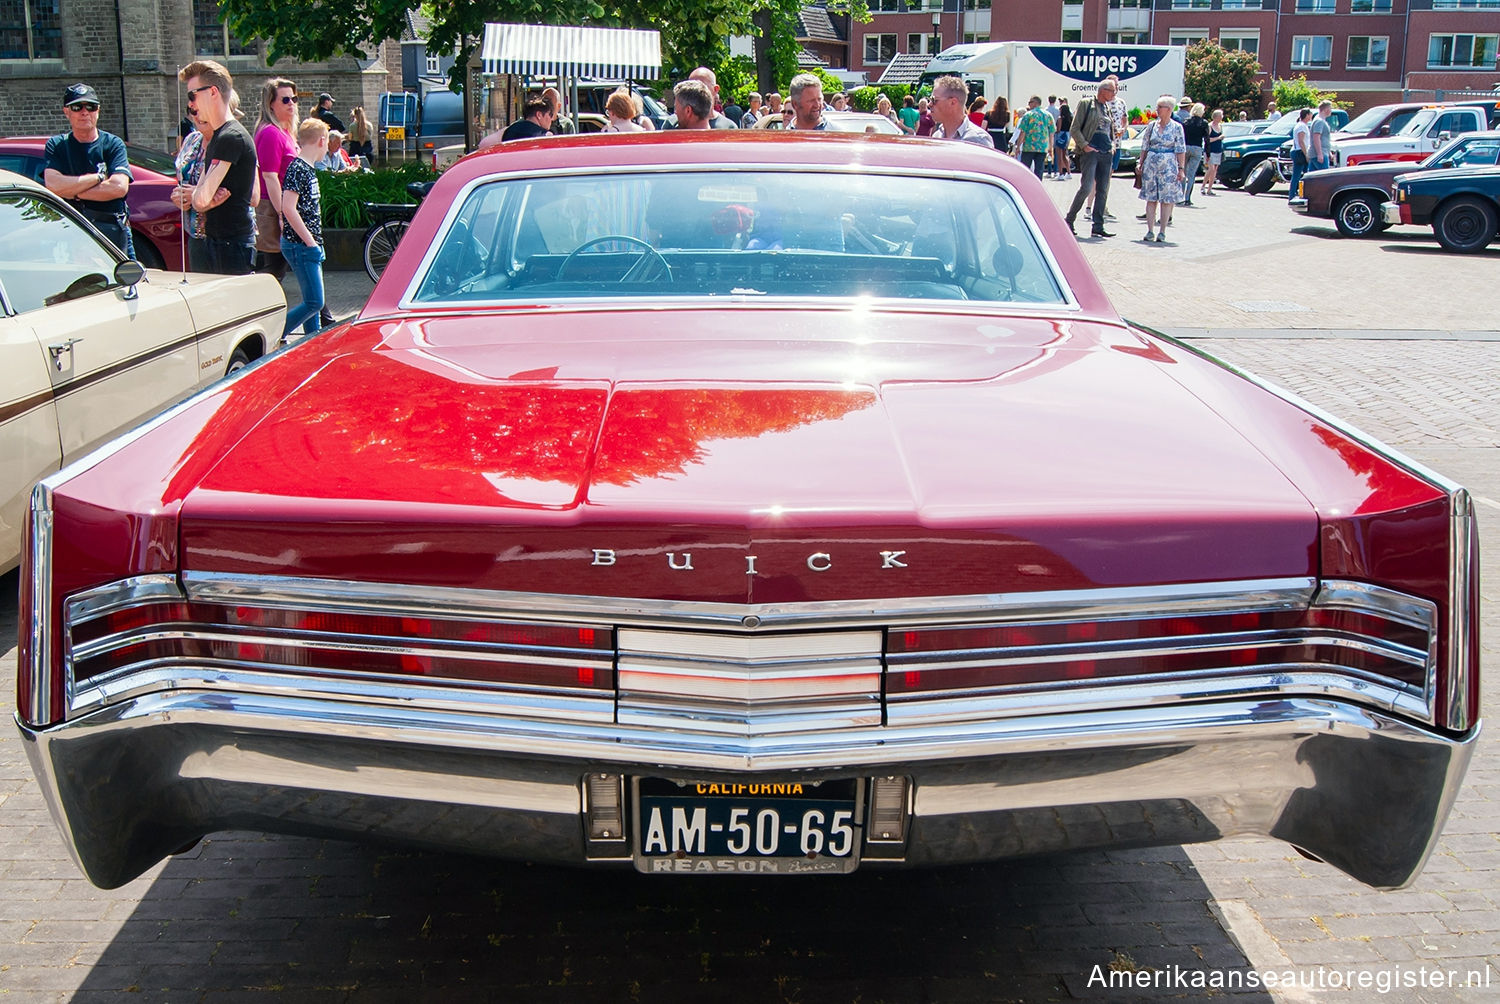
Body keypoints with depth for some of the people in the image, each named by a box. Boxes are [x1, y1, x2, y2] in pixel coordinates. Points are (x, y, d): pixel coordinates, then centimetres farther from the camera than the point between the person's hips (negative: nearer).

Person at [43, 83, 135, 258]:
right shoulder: (56, 145, 9)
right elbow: (53, 185, -8)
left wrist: (74, 193, -6)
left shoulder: (113, 144, 6)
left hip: (112, 232, -1)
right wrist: (99, 177, -6)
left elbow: (119, 187, -10)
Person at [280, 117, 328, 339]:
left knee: (313, 301, 13)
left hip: (309, 246, 10)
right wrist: (310, 242, -19)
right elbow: (288, 209, -23)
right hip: (300, 245, -10)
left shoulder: (307, 168, 14)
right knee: (314, 302, -10)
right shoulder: (298, 169, -15)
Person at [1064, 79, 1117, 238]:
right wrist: (1084, 145, -13)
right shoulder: (1086, 104, 0)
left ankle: (1098, 227, 6)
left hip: (1106, 154, 6)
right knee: (1086, 188, -14)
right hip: (1090, 152, -6)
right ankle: (1069, 220, 0)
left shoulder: (1108, 108, 19)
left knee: (1103, 191, 2)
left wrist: (1112, 146, 13)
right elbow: (1074, 129, -4)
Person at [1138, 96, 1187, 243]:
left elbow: (1181, 150, -3)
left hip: (1169, 165, -3)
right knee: (1151, 198, 1)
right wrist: (1141, 164, 7)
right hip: (1151, 163, 3)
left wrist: (1181, 169, -8)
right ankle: (1150, 231, 6)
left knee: (1166, 199, -1)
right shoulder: (1152, 125, 7)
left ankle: (1162, 232, 3)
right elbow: (1144, 147, 12)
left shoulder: (1176, 127, -1)